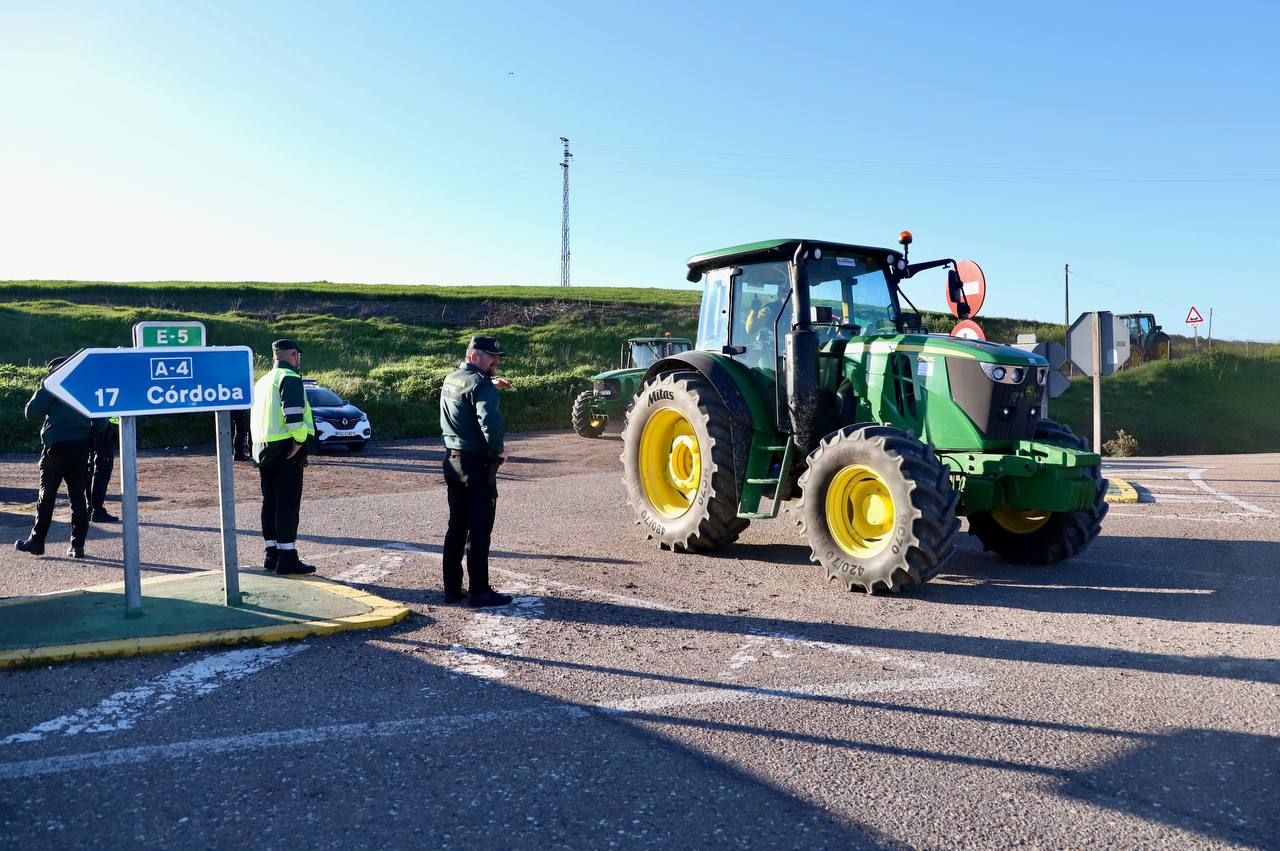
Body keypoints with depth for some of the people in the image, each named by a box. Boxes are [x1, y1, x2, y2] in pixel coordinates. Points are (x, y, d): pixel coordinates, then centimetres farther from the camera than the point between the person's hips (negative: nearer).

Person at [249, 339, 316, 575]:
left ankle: (271, 554, 18)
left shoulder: (262, 381, 19)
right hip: (286, 450, -9)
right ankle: (287, 558, -6)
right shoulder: (290, 378, -9)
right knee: (288, 504, -6)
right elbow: (293, 414, -23)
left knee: (270, 503, 13)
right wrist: (299, 440, -16)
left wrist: (259, 446, 20)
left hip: (263, 449, 9)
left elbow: (254, 417, 20)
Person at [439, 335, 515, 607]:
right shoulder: (481, 383, -17)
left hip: (452, 459, 9)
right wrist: (497, 450, -14)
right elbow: (490, 421, -31)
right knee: (479, 530, -1)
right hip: (477, 463, -9)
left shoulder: (450, 379, 11)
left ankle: (452, 588, 20)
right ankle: (479, 591, 5)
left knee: (456, 526, 15)